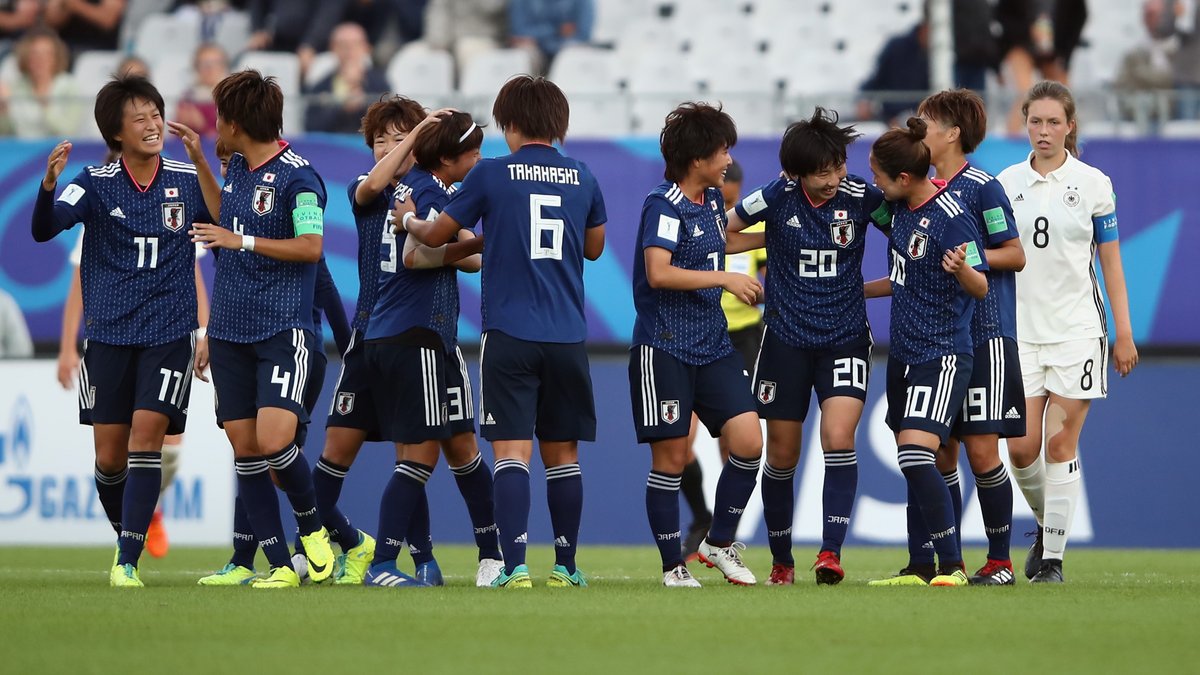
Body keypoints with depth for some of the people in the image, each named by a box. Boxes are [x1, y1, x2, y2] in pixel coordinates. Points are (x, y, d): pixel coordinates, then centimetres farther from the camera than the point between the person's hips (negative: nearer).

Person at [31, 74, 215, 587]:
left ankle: (127, 561, -14)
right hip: (109, 334, 1)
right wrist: (49, 184, -37)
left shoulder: (189, 180, 0)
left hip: (170, 333, -1)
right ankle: (124, 536, 29)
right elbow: (44, 229, -16)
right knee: (109, 457, 3)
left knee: (146, 437, -15)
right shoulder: (96, 183, -2)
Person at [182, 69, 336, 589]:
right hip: (229, 330, 8)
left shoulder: (297, 176, -12)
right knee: (244, 449, 1)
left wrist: (242, 241, -18)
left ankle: (312, 528, 6)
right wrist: (198, 161, 27)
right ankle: (279, 564, 5)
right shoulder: (238, 166, 12)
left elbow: (311, 247, -18)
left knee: (274, 440, -20)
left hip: (283, 330, -8)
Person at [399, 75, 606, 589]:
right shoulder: (582, 178, 7)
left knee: (512, 451, -6)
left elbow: (436, 235, 7)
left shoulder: (491, 175, -4)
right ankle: (565, 565, 16)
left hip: (509, 334, -3)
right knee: (562, 454, 12)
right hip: (567, 335, 3)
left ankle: (515, 566, -16)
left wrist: (408, 219, 28)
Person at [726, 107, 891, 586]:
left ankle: (831, 551, -19)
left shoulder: (861, 198, -8)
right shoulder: (778, 197, -8)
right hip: (787, 339, 1)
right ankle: (781, 561, 23)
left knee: (838, 438, -20)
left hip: (845, 338, -1)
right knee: (782, 456, 7)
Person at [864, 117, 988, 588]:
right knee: (913, 464, 8)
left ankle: (952, 565, -14)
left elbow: (980, 287, -14)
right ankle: (920, 569, 13)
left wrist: (961, 269, -35)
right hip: (904, 352, 9)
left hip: (942, 355, -9)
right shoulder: (899, 209, 9)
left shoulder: (950, 217, -17)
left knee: (916, 456, -18)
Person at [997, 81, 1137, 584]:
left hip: (1077, 328, -2)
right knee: (1022, 447, -4)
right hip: (1020, 329, 2)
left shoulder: (1093, 183, 1)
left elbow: (1111, 262, 4)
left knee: (1061, 445, -6)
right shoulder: (1006, 184, 6)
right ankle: (1047, 522, 24)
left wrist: (1124, 334, 1)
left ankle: (1053, 557, -1)